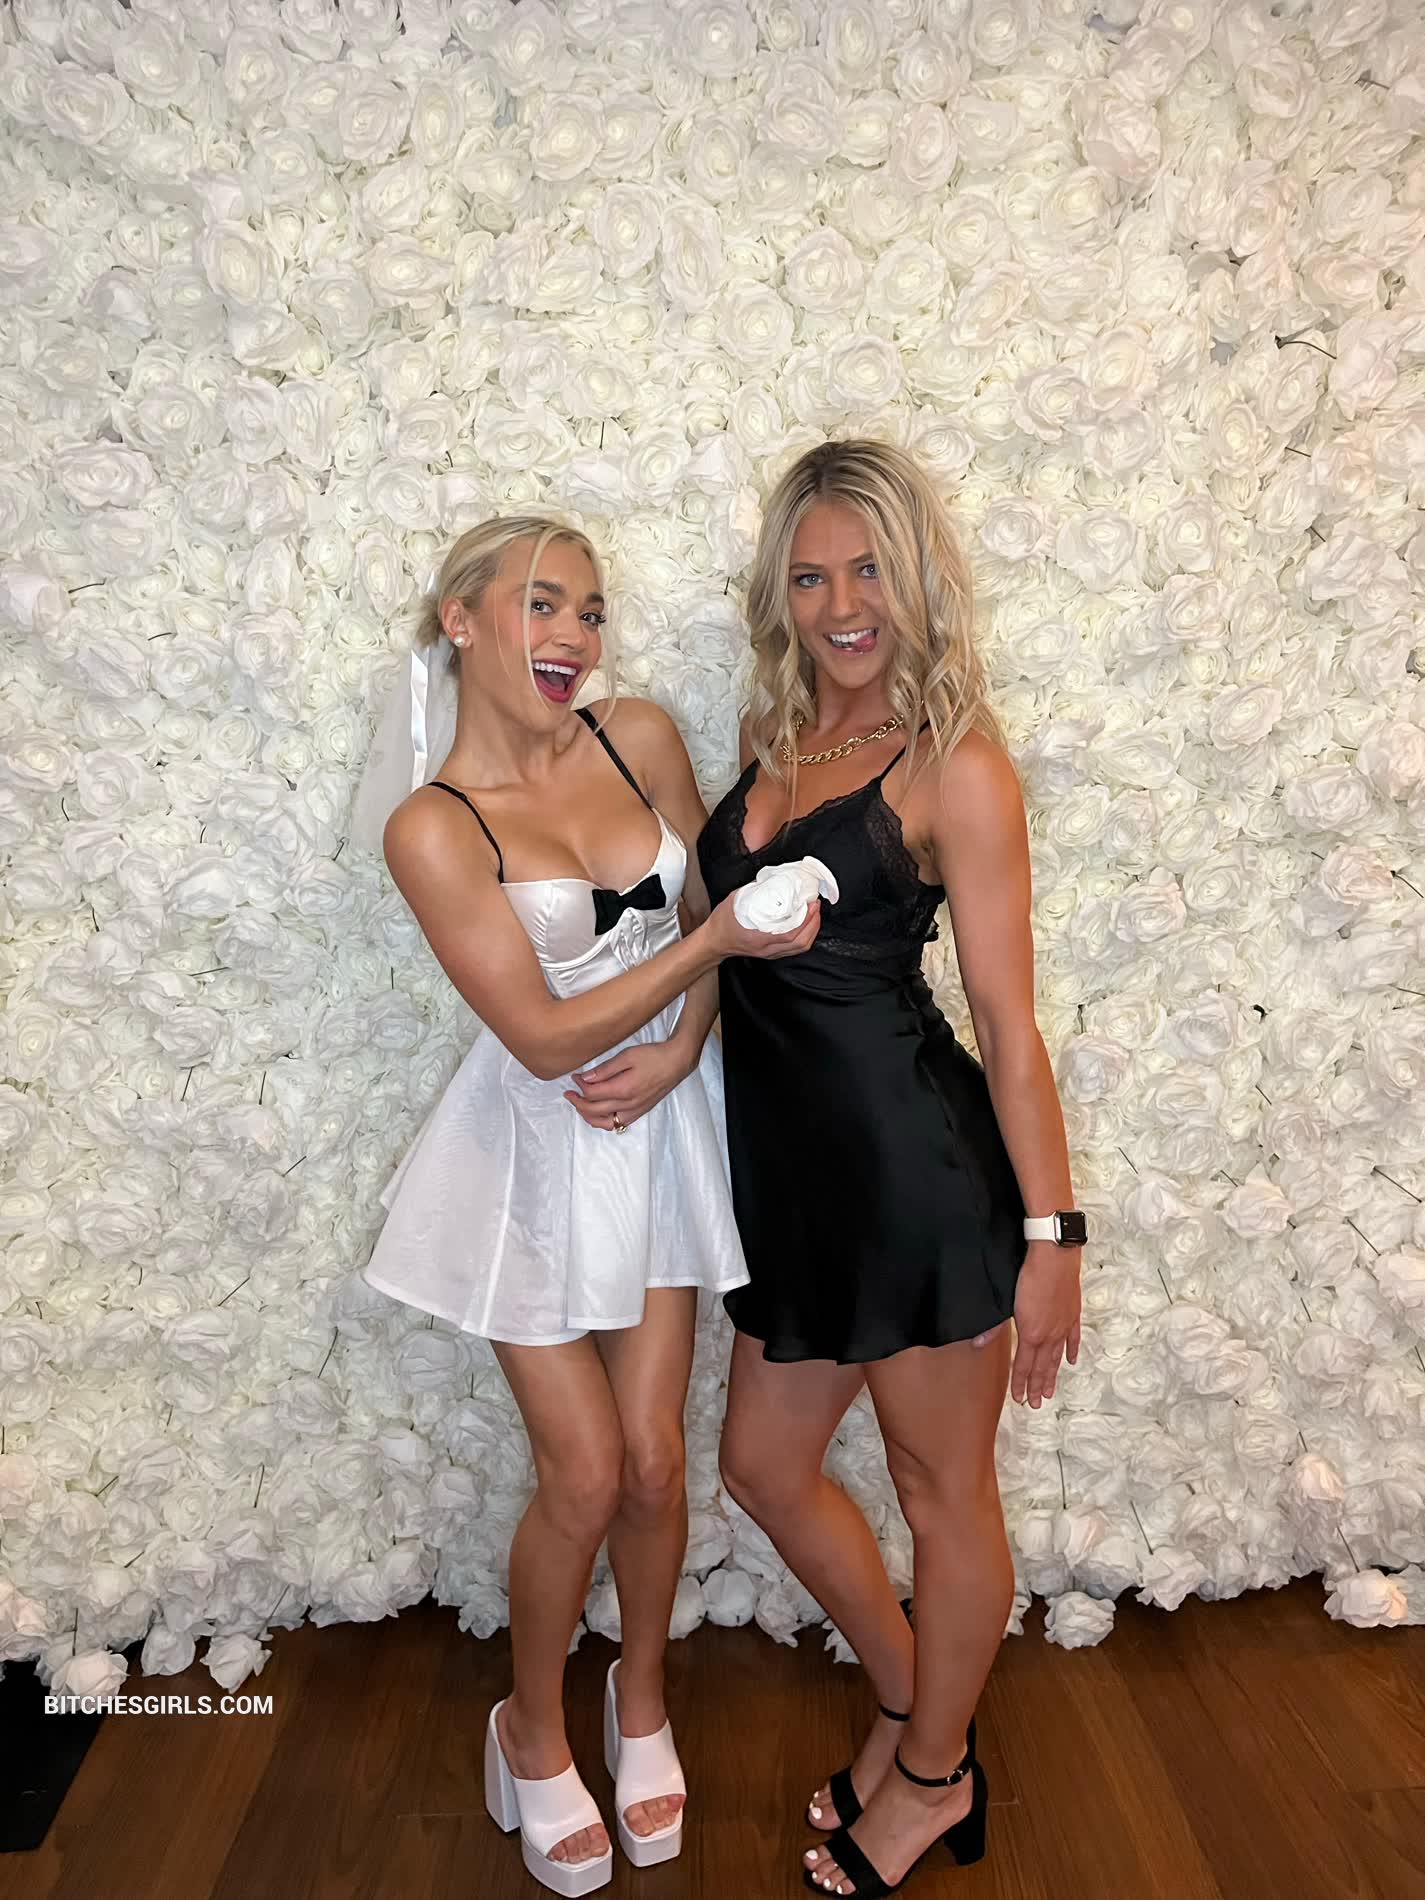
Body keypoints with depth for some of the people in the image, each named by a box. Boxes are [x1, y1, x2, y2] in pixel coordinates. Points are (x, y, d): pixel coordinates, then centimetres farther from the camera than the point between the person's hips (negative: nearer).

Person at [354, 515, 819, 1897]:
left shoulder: (641, 740, -3)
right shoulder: (433, 827, -15)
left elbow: (717, 901, 5)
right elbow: (545, 1035, -19)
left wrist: (682, 1048, -11)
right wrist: (718, 941, -23)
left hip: (662, 1134, 3)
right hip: (539, 1157, -3)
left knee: (652, 1460, 11)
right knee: (584, 1475, 4)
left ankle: (640, 1698, 41)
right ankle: (532, 1732, 35)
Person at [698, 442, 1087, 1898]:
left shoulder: (954, 765, -11)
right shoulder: (772, 735, 9)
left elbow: (1007, 1022, -11)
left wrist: (1049, 1232, -10)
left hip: (919, 1172, -7)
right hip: (793, 1174, 8)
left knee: (942, 1492, 14)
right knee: (765, 1466, 19)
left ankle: (934, 1780, 40)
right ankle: (912, 1704, 45)